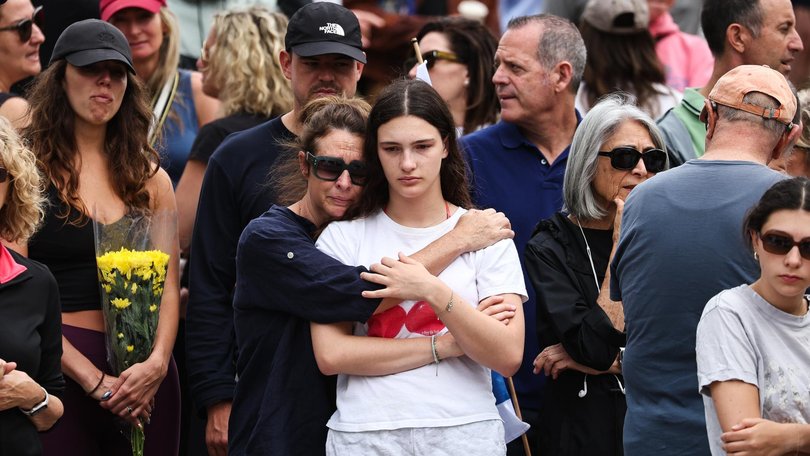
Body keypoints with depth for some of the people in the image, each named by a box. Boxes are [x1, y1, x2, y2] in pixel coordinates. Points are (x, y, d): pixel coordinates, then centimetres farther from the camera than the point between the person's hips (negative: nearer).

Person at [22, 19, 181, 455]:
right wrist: (94, 380, -15)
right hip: (60, 367, -4)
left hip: (145, 375, 4)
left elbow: (169, 284, 6)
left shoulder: (148, 175, 11)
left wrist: (158, 361, -12)